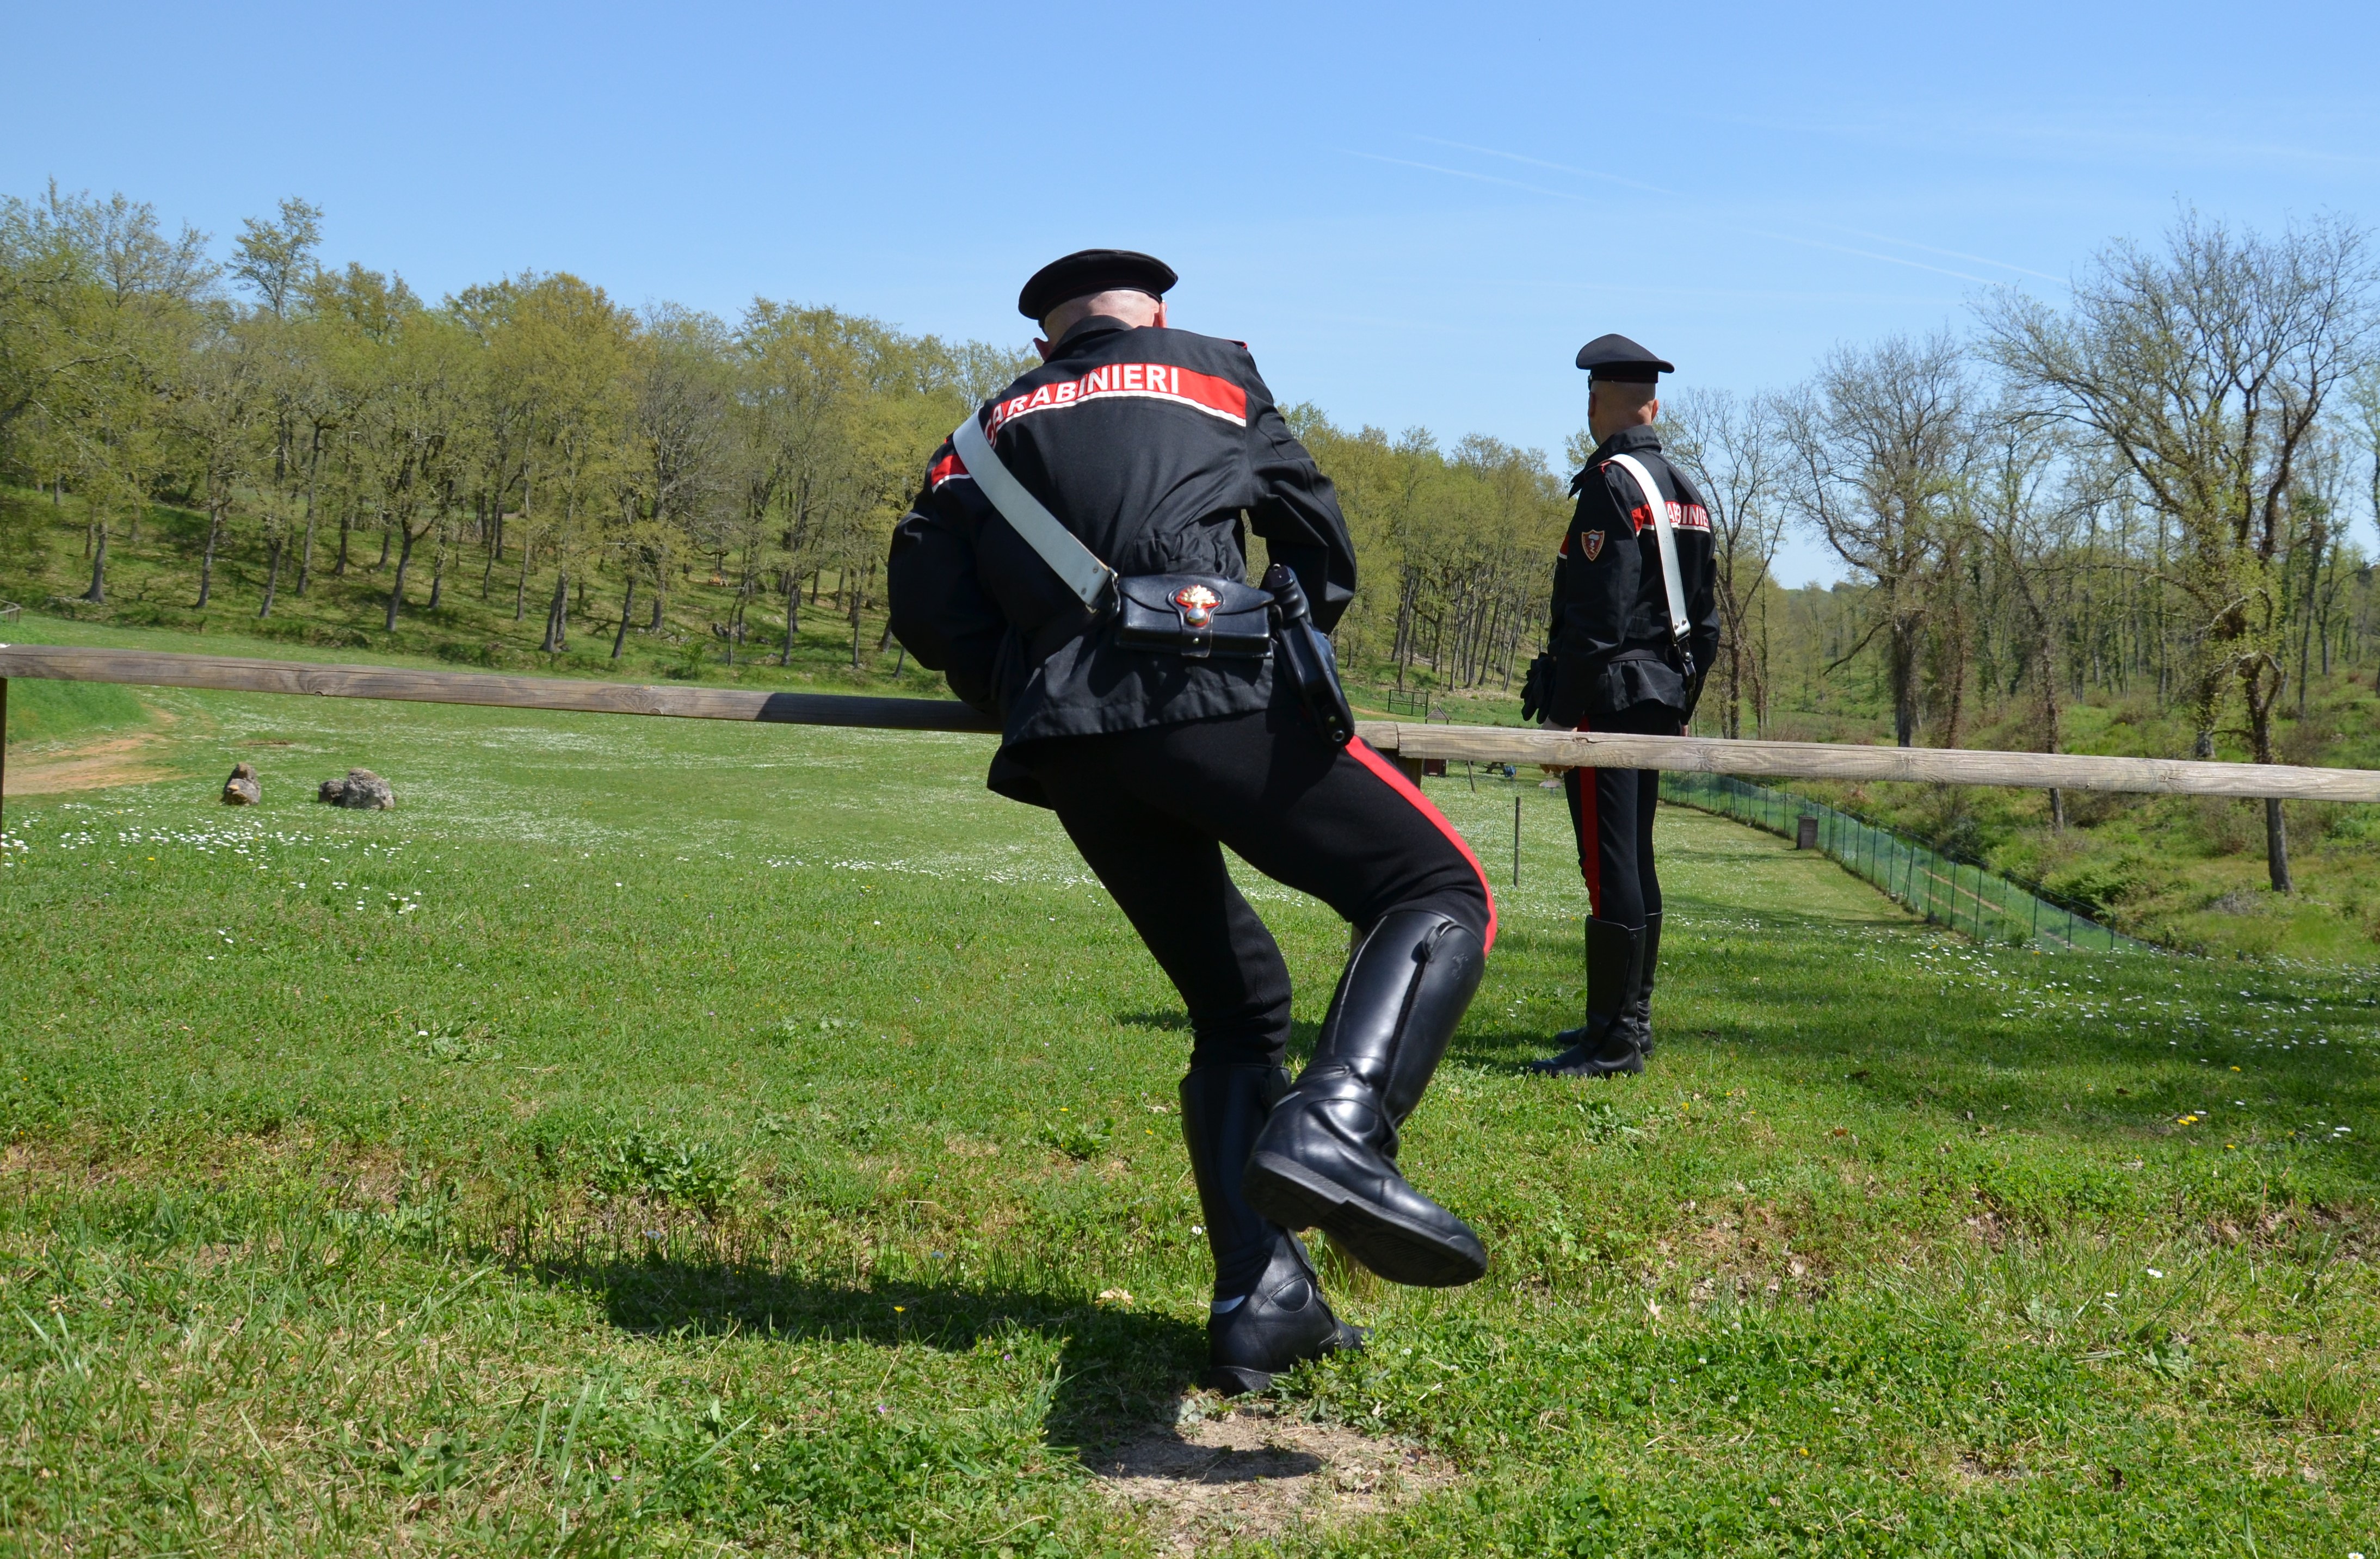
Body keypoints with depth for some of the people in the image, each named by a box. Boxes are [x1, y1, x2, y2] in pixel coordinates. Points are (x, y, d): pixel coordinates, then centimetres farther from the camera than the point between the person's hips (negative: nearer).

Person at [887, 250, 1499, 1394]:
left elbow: (926, 600, 16)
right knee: (1438, 895, -2)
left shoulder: (991, 429, 28)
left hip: (1068, 745, 5)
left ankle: (1262, 1303, 5)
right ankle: (1335, 1129, -30)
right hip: (1208, 693, -4)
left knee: (1236, 1006, 16)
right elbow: (1317, 538, 22)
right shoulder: (1212, 368, 24)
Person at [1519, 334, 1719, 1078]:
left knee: (1610, 866, -8)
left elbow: (1597, 618, -20)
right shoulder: (1685, 490, 15)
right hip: (1661, 701, 10)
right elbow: (1706, 619, 17)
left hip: (1610, 700, -10)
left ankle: (1613, 1038, -6)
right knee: (1635, 859, 16)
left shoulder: (1611, 484, -13)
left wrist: (1562, 711, -17)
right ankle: (1631, 1016, 24)